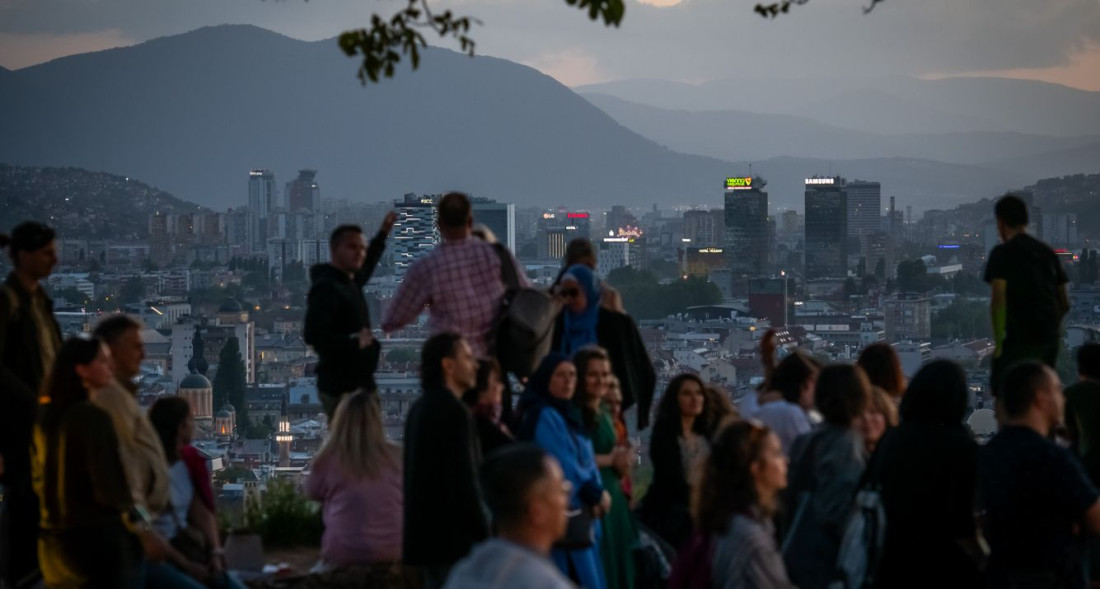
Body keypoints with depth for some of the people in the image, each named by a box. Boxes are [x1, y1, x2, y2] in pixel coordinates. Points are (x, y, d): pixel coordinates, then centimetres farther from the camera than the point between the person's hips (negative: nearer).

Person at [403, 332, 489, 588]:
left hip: (428, 532, 10)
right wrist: (485, 538, -15)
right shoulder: (454, 412, -15)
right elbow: (465, 482, -19)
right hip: (455, 538, -10)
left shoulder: (421, 409, 15)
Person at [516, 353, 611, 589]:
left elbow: (587, 461, 13)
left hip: (580, 515, 9)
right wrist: (596, 493, -5)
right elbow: (564, 466, -16)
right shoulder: (544, 416, -12)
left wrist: (597, 494, -5)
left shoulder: (568, 415, 17)